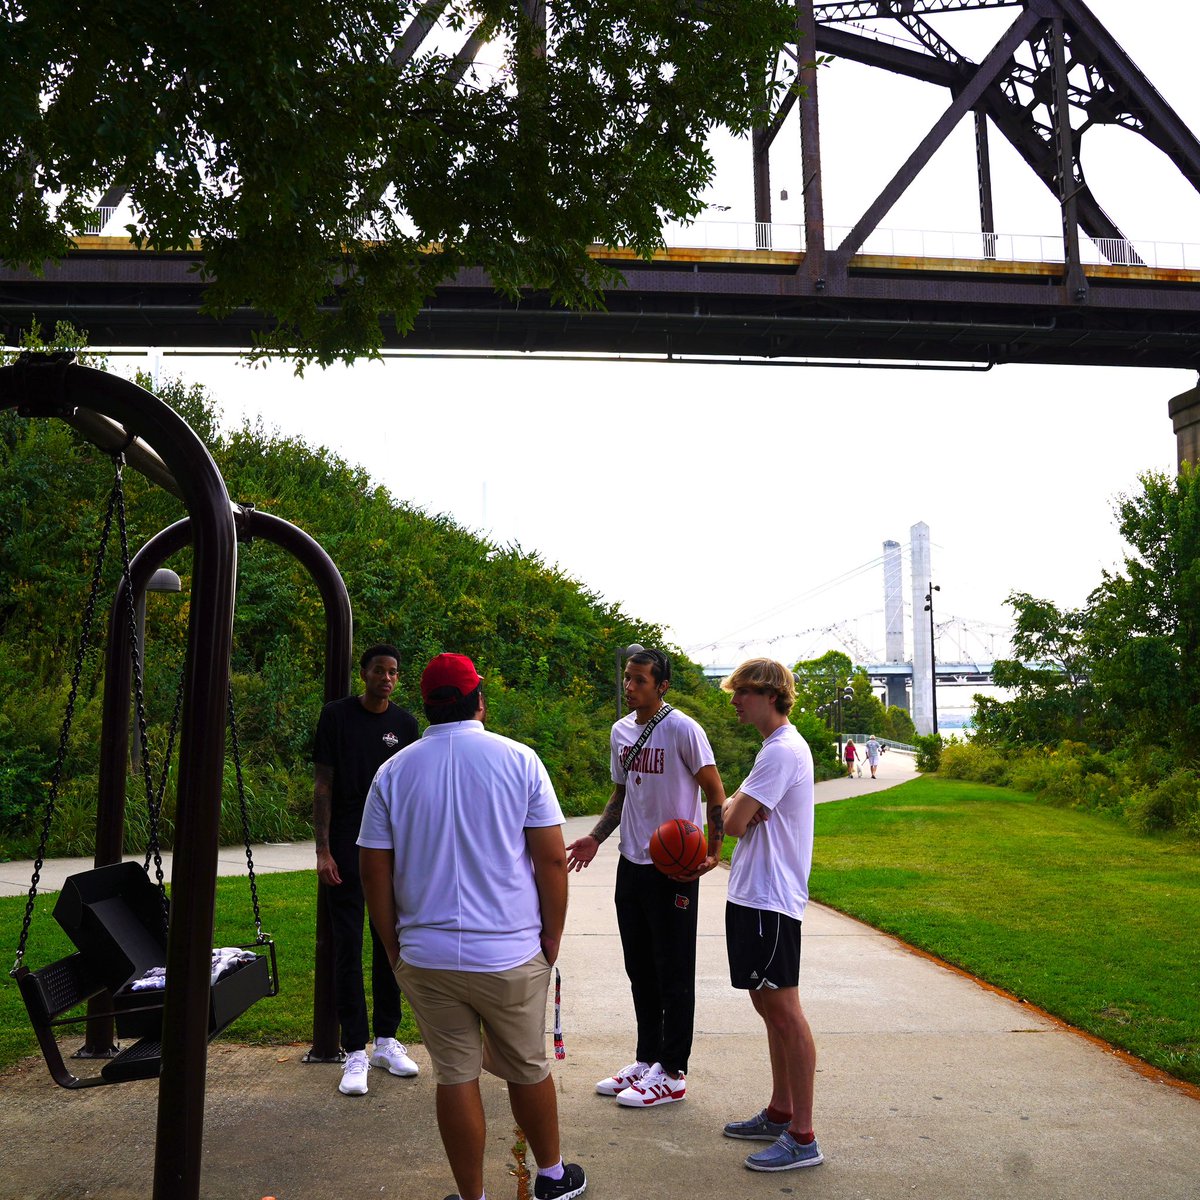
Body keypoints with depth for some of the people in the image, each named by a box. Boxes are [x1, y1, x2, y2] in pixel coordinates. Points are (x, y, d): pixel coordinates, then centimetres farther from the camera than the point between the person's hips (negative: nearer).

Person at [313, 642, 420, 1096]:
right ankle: (355, 1053, 8)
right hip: (346, 848, -3)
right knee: (348, 945, 0)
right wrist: (322, 850, -9)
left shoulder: (405, 723, 5)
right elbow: (323, 786, -3)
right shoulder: (337, 716, -3)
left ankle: (386, 1041, 24)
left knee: (390, 943, 11)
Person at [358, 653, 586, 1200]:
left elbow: (374, 872, 1)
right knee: (527, 1069, 17)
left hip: (425, 956, 1)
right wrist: (552, 937, 5)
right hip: (512, 953, 0)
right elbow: (551, 858, -7)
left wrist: (394, 948, 13)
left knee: (455, 1076, 12)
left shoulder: (393, 772, -1)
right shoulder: (517, 759, -7)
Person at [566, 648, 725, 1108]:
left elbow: (715, 793, -11)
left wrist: (713, 853, -20)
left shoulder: (682, 730, -14)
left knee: (674, 974, 3)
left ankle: (672, 1074, 14)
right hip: (631, 864, 8)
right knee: (640, 969, 16)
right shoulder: (621, 731, 8)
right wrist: (595, 838, 7)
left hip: (674, 869, -7)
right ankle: (646, 1061, 30)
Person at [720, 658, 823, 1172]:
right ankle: (780, 1114, 30)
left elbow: (734, 822, -20)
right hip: (755, 894, 10)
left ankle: (802, 1138, 7)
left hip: (769, 900, -10)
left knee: (784, 1012, -3)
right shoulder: (783, 746, 15)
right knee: (768, 1004, 18)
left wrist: (730, 801, 1)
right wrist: (739, 805, -8)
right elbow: (749, 820, 13)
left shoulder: (781, 751, -18)